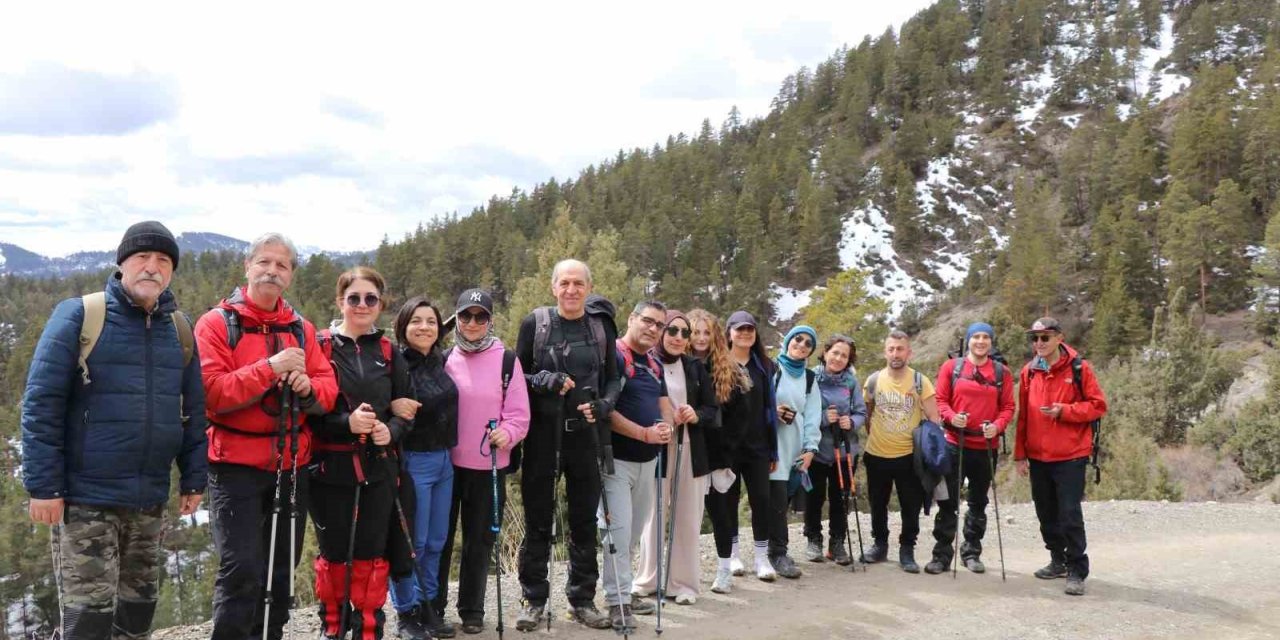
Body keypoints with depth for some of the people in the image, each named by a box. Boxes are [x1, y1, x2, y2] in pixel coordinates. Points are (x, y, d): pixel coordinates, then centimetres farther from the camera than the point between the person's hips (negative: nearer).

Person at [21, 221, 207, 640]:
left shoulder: (179, 329, 8)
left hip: (150, 500, 5)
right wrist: (43, 486, -14)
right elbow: (41, 405, -10)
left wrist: (193, 479, 10)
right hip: (85, 497, -5)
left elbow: (193, 411, 12)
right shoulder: (78, 316, -7)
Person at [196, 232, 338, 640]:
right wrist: (270, 368, -23)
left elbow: (328, 387, 7)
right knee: (242, 571, -10)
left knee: (282, 568, 14)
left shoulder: (302, 330, 11)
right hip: (236, 467, -5)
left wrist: (310, 387, -15)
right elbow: (210, 392, -17)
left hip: (292, 467, 5)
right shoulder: (217, 323, -5)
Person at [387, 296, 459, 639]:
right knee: (412, 543, 2)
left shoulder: (441, 361, 8)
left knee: (436, 541, 13)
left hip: (444, 460, 7)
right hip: (413, 462, -7)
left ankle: (430, 608, 25)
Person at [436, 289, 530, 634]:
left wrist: (507, 433, -20)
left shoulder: (506, 360, -2)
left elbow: (519, 414, -2)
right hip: (446, 463, 1)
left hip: (488, 466, -1)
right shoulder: (445, 358, 4)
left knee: (480, 539, 9)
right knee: (439, 536, 8)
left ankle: (472, 610, 22)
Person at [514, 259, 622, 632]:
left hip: (584, 434, 2)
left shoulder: (601, 326, 5)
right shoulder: (535, 323, -1)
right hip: (543, 434, -2)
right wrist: (546, 381, -17)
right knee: (538, 519, 6)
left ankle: (582, 598, 22)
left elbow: (613, 378, 11)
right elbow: (517, 375, 2)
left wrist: (602, 405, -9)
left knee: (584, 520, 9)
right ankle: (534, 599, 18)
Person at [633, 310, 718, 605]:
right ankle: (648, 581, 15)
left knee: (688, 519, 6)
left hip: (691, 452, 4)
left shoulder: (695, 368, 9)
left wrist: (697, 415, -8)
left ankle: (683, 583, 16)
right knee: (652, 516, 1)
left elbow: (713, 410, 12)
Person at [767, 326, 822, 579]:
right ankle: (778, 553, -2)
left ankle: (776, 548, 14)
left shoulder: (809, 378, 17)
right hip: (772, 442, -5)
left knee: (785, 498, 4)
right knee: (777, 498, -9)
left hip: (795, 446, 5)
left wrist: (810, 448, 2)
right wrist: (772, 411, -16)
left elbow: (813, 416, 11)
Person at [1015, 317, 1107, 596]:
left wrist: (1063, 411, -19)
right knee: (1046, 513, 14)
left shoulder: (1079, 368, -6)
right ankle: (1058, 561, 29)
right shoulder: (1028, 372, 5)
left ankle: (1077, 571, 4)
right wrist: (1020, 454, 7)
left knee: (1070, 515, -5)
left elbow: (1098, 405, -5)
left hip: (1070, 456, -5)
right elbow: (1023, 416, 9)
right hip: (1038, 457, 5)